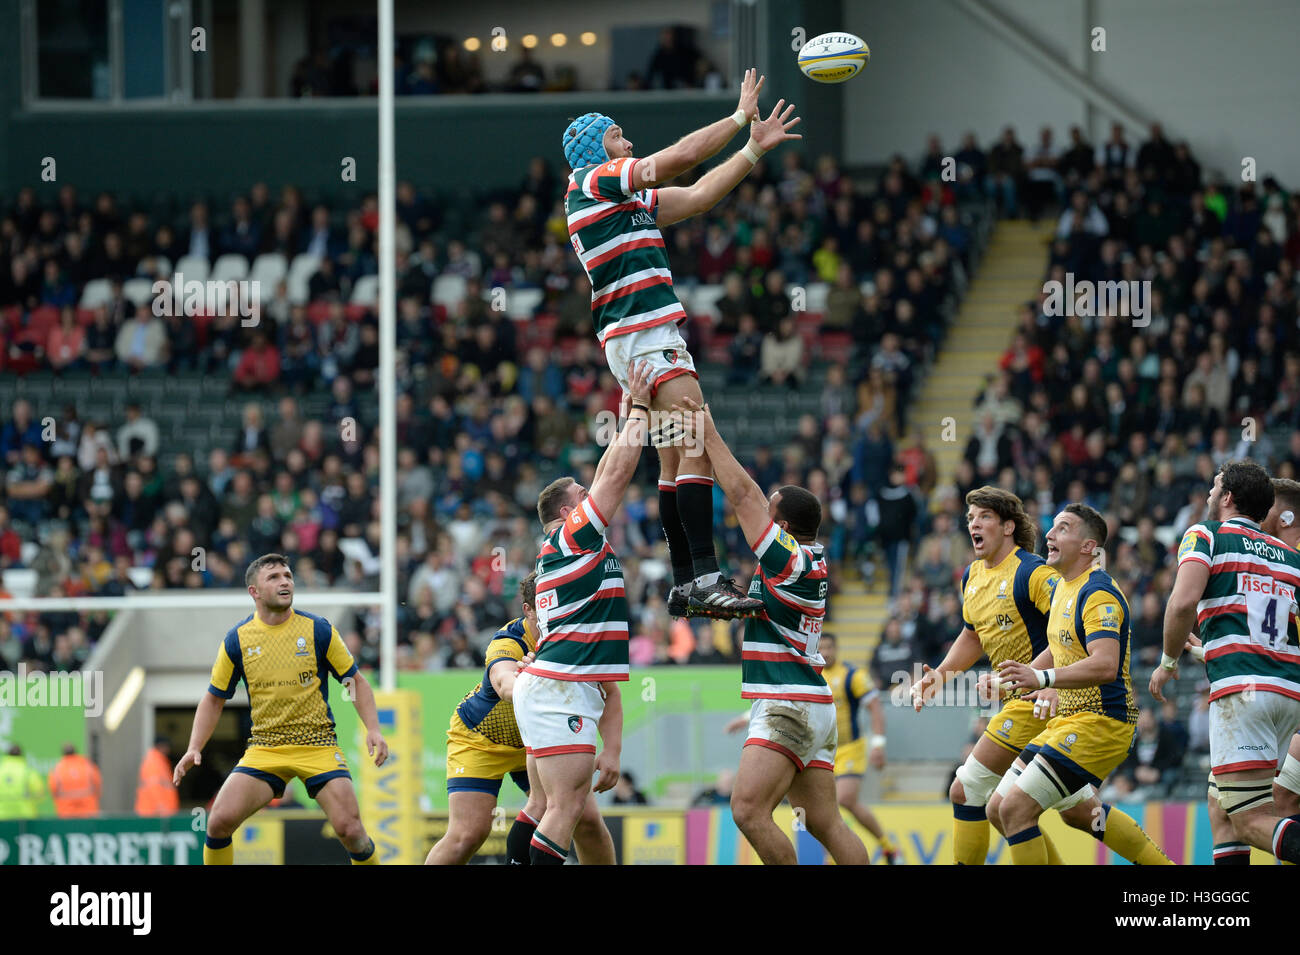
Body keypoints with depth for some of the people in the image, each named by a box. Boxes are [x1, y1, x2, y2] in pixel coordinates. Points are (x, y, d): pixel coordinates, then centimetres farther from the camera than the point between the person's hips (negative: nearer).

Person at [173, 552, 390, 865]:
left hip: (318, 745, -1)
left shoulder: (318, 629, -3)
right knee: (219, 821, -16)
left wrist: (373, 729, -10)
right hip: (264, 750, 1)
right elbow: (214, 699, 11)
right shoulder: (237, 639, 0)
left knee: (350, 829, -14)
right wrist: (194, 749, -1)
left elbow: (356, 681, 5)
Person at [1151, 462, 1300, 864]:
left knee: (1252, 822, -12)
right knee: (1220, 802, 21)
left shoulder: (1205, 535, 5)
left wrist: (1168, 662, 3)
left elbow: (1183, 602, -12)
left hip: (1241, 687, -7)